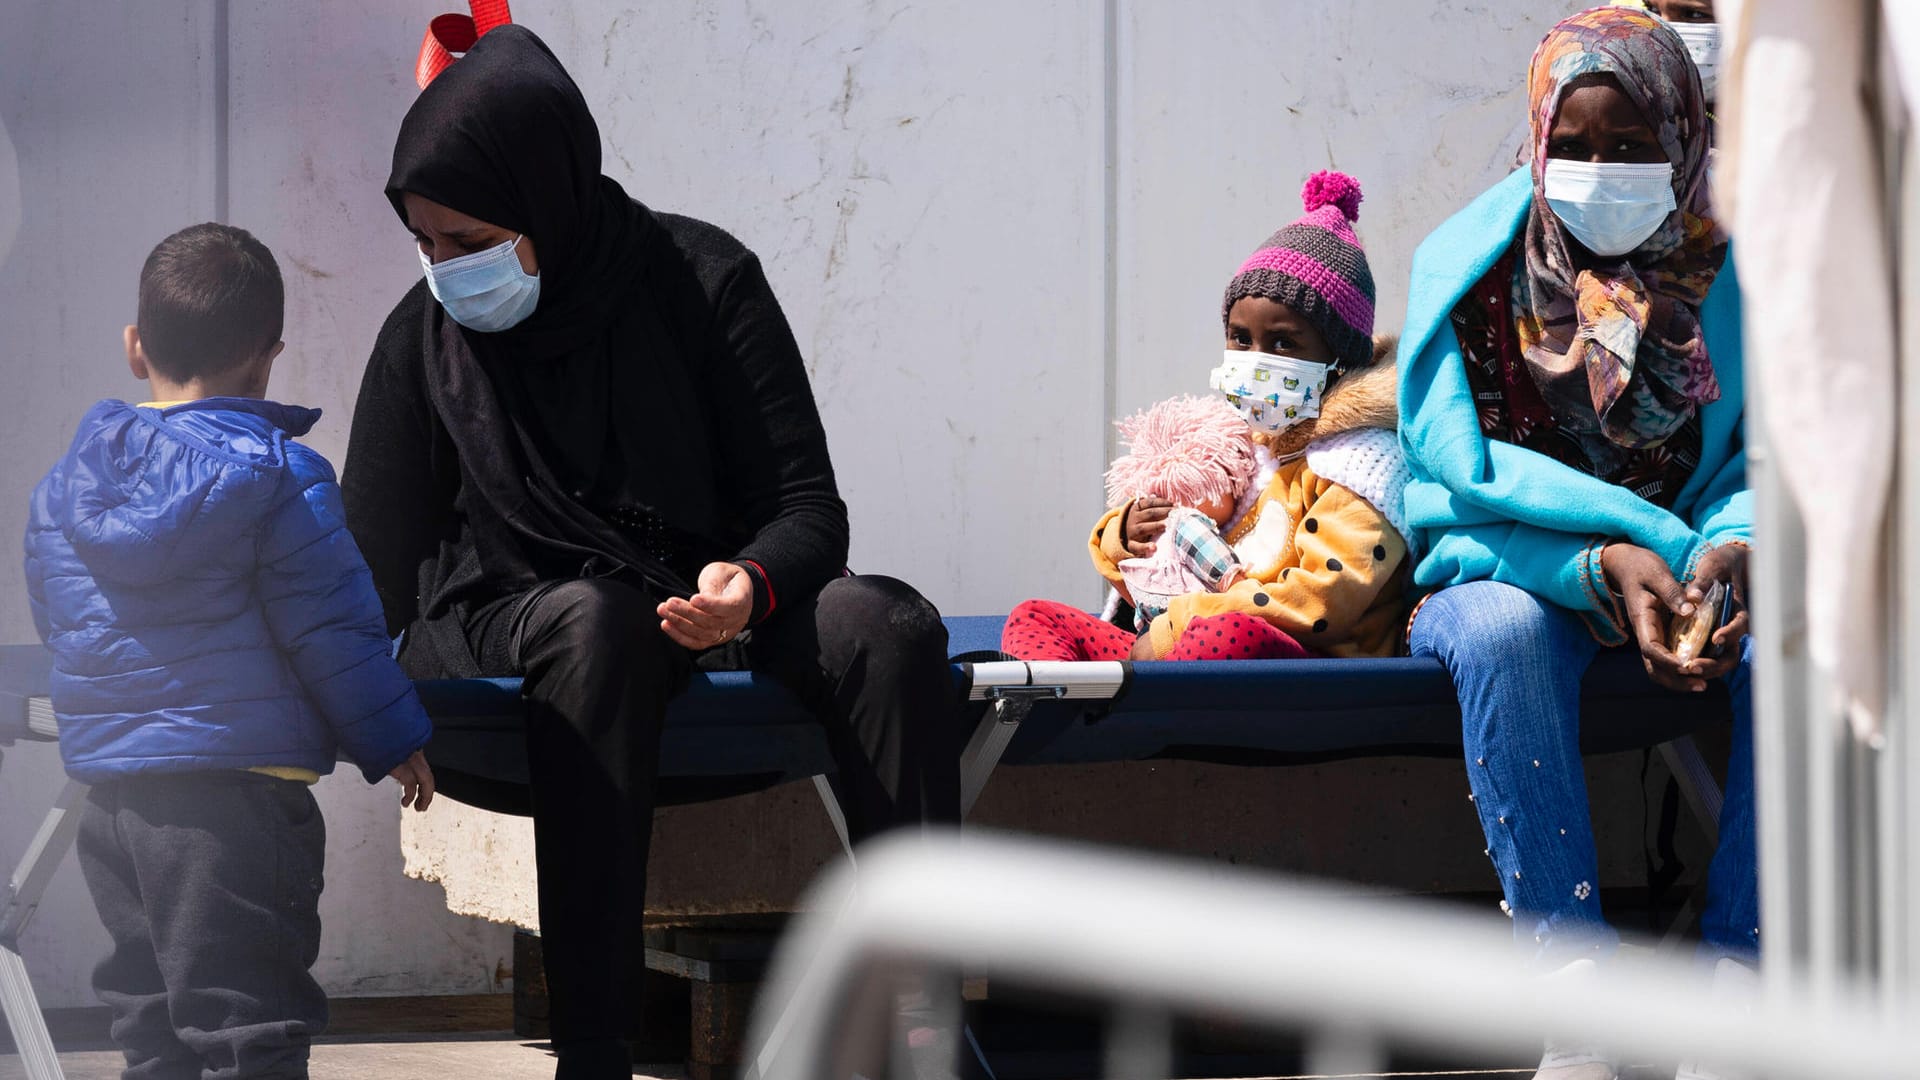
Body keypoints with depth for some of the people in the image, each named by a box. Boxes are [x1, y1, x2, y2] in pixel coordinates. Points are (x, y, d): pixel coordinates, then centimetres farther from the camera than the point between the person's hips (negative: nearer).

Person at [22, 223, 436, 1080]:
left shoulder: (62, 487, 9)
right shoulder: (279, 477, -9)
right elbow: (330, 630, -10)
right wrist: (393, 742, 1)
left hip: (110, 796, 6)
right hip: (236, 798, -6)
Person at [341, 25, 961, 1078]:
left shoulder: (704, 281, -3)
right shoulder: (423, 337, 1)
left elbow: (809, 507, -4)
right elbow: (379, 568, 3)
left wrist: (751, 584, -27)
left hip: (708, 603, 1)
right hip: (507, 622, -1)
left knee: (887, 625, -29)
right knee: (598, 621, -38)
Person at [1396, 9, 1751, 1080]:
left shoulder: (1737, 268, 2)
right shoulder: (1471, 262, -4)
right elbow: (1462, 469, -13)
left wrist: (1739, 544, -28)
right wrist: (1604, 562, -29)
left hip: (1693, 582, 2)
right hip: (1507, 570, -2)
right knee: (1503, 631, -38)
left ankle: (1739, 984, -28)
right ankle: (1577, 989, -39)